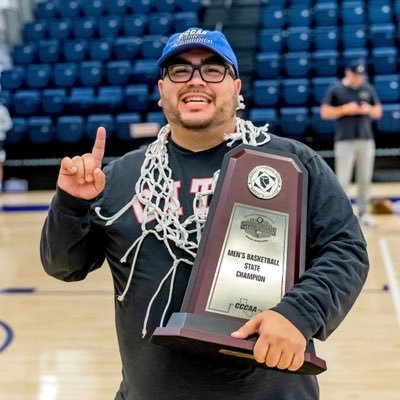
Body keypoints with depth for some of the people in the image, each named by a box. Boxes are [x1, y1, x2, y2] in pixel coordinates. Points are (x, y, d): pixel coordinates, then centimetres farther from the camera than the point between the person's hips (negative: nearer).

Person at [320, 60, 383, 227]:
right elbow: (325, 113, -4)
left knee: (365, 179, 7)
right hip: (345, 140, -4)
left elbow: (378, 112, 14)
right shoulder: (335, 89, -1)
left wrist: (369, 109, -8)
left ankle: (363, 213, 17)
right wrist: (345, 109, -16)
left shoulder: (368, 89, 10)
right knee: (342, 179, -7)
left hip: (366, 140, 4)